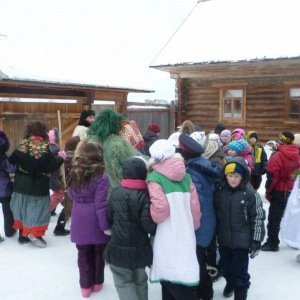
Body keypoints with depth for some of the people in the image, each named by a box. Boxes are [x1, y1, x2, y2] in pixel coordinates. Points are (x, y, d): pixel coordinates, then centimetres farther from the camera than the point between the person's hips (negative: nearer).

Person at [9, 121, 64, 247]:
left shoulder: (23, 144, 0)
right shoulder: (44, 147, -15)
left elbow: (12, 160, 2)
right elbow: (52, 166, -16)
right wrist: (60, 158, -1)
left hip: (21, 184, 5)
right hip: (38, 185, -5)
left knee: (23, 208, 15)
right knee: (37, 209, 5)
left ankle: (23, 235, 23)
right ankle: (35, 233, -1)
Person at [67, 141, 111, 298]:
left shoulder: (73, 174, 2)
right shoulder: (101, 176, -16)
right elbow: (100, 204, -18)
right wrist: (106, 225, -12)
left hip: (79, 220, 4)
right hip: (95, 221, -3)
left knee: (83, 253, 15)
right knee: (98, 253, 16)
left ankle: (86, 285, 24)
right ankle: (97, 283, 30)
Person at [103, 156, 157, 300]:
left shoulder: (115, 193, -6)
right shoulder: (146, 194, -12)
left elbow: (109, 218, 2)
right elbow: (148, 224, -18)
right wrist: (154, 231, 2)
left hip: (119, 247, 0)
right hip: (140, 248, 1)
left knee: (123, 281, 13)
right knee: (140, 280, 21)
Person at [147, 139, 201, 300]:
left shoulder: (155, 177, -9)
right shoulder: (186, 176, 5)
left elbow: (160, 208, -20)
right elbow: (195, 206, 5)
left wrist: (151, 220, -1)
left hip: (167, 236, -6)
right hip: (185, 234, 6)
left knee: (170, 279, 3)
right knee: (180, 275, 16)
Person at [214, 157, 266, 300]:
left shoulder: (250, 194, -14)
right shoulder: (219, 191, -4)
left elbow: (258, 219, -9)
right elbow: (215, 214, 8)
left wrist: (256, 241, -8)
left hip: (242, 241, -4)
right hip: (224, 240, 4)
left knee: (240, 271, 4)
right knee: (225, 266, 22)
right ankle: (230, 282, 50)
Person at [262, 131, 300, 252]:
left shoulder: (277, 156, -20)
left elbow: (272, 177, -19)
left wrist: (268, 191, -7)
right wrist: (290, 184, 16)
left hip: (278, 190, -7)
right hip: (288, 189, 7)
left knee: (274, 217, 1)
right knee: (278, 215, 16)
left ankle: (272, 243, 7)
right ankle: (273, 241, 25)